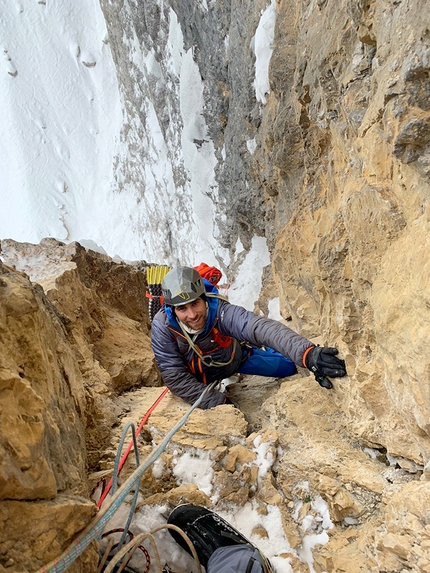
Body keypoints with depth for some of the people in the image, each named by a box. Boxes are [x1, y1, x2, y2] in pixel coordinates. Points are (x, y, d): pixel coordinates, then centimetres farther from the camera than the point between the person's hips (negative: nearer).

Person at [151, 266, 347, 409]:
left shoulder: (221, 311, -39)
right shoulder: (163, 326, -34)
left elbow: (262, 328, -56)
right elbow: (175, 376, -28)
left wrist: (307, 353, -72)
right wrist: (217, 402, -33)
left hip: (236, 358, 0)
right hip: (199, 374, 1)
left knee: (292, 365, 2)